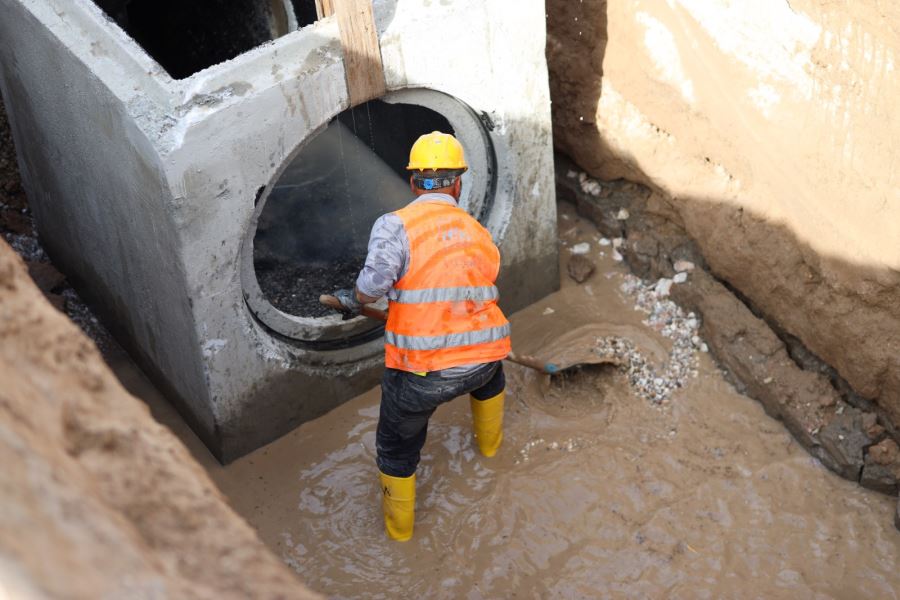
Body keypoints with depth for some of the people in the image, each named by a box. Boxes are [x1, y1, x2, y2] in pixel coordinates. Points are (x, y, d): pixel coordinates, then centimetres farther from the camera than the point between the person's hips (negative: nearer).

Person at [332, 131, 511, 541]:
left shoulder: (396, 225, -10)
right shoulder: (481, 235, 9)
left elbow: (374, 284, -21)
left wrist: (354, 299, 3)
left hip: (419, 374, -4)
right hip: (480, 364, 4)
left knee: (397, 446, 22)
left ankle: (399, 524, 39)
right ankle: (489, 442, 63)